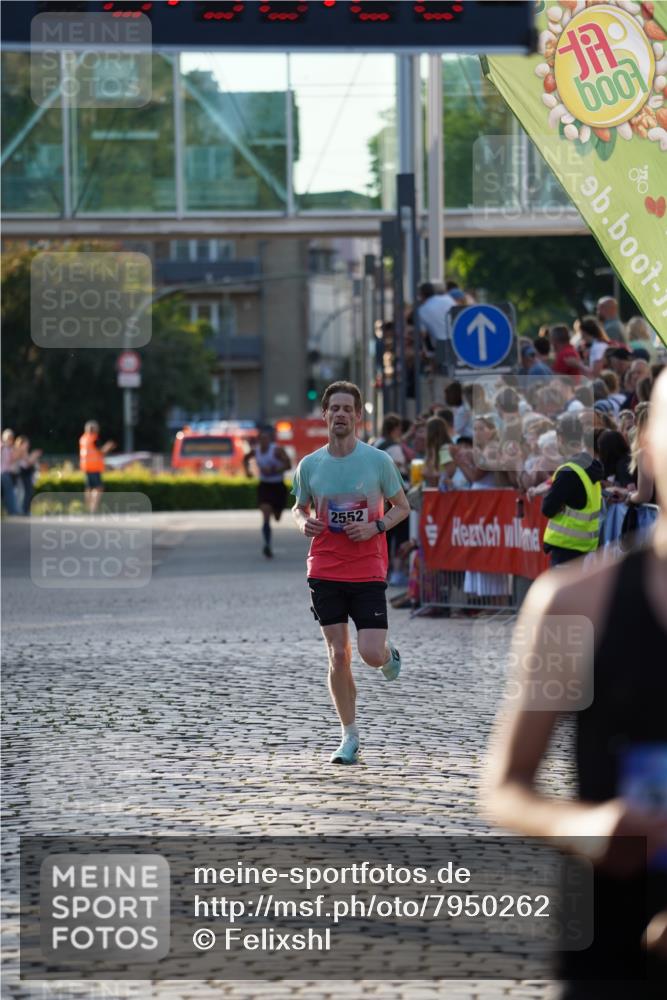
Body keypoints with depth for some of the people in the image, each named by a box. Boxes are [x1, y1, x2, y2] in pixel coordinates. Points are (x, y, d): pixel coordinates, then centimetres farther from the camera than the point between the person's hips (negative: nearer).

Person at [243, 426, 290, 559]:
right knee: (266, 515, -18)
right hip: (264, 486, 1)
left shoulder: (277, 450, -15)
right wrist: (247, 469, 0)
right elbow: (246, 458, 19)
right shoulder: (255, 450, -3)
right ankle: (267, 545, -21)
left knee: (277, 517, 13)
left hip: (278, 486, -1)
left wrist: (272, 471, -31)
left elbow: (287, 464, -23)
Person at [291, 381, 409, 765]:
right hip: (324, 572, 2)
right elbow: (299, 508, 17)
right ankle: (350, 736, 10)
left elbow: (402, 506, 6)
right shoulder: (309, 465, 3)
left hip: (368, 572, -2)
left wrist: (375, 527, -12)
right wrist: (303, 522, -6)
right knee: (338, 655, -1)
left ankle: (389, 652, 29)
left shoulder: (378, 461, -3)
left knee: (371, 654, -10)